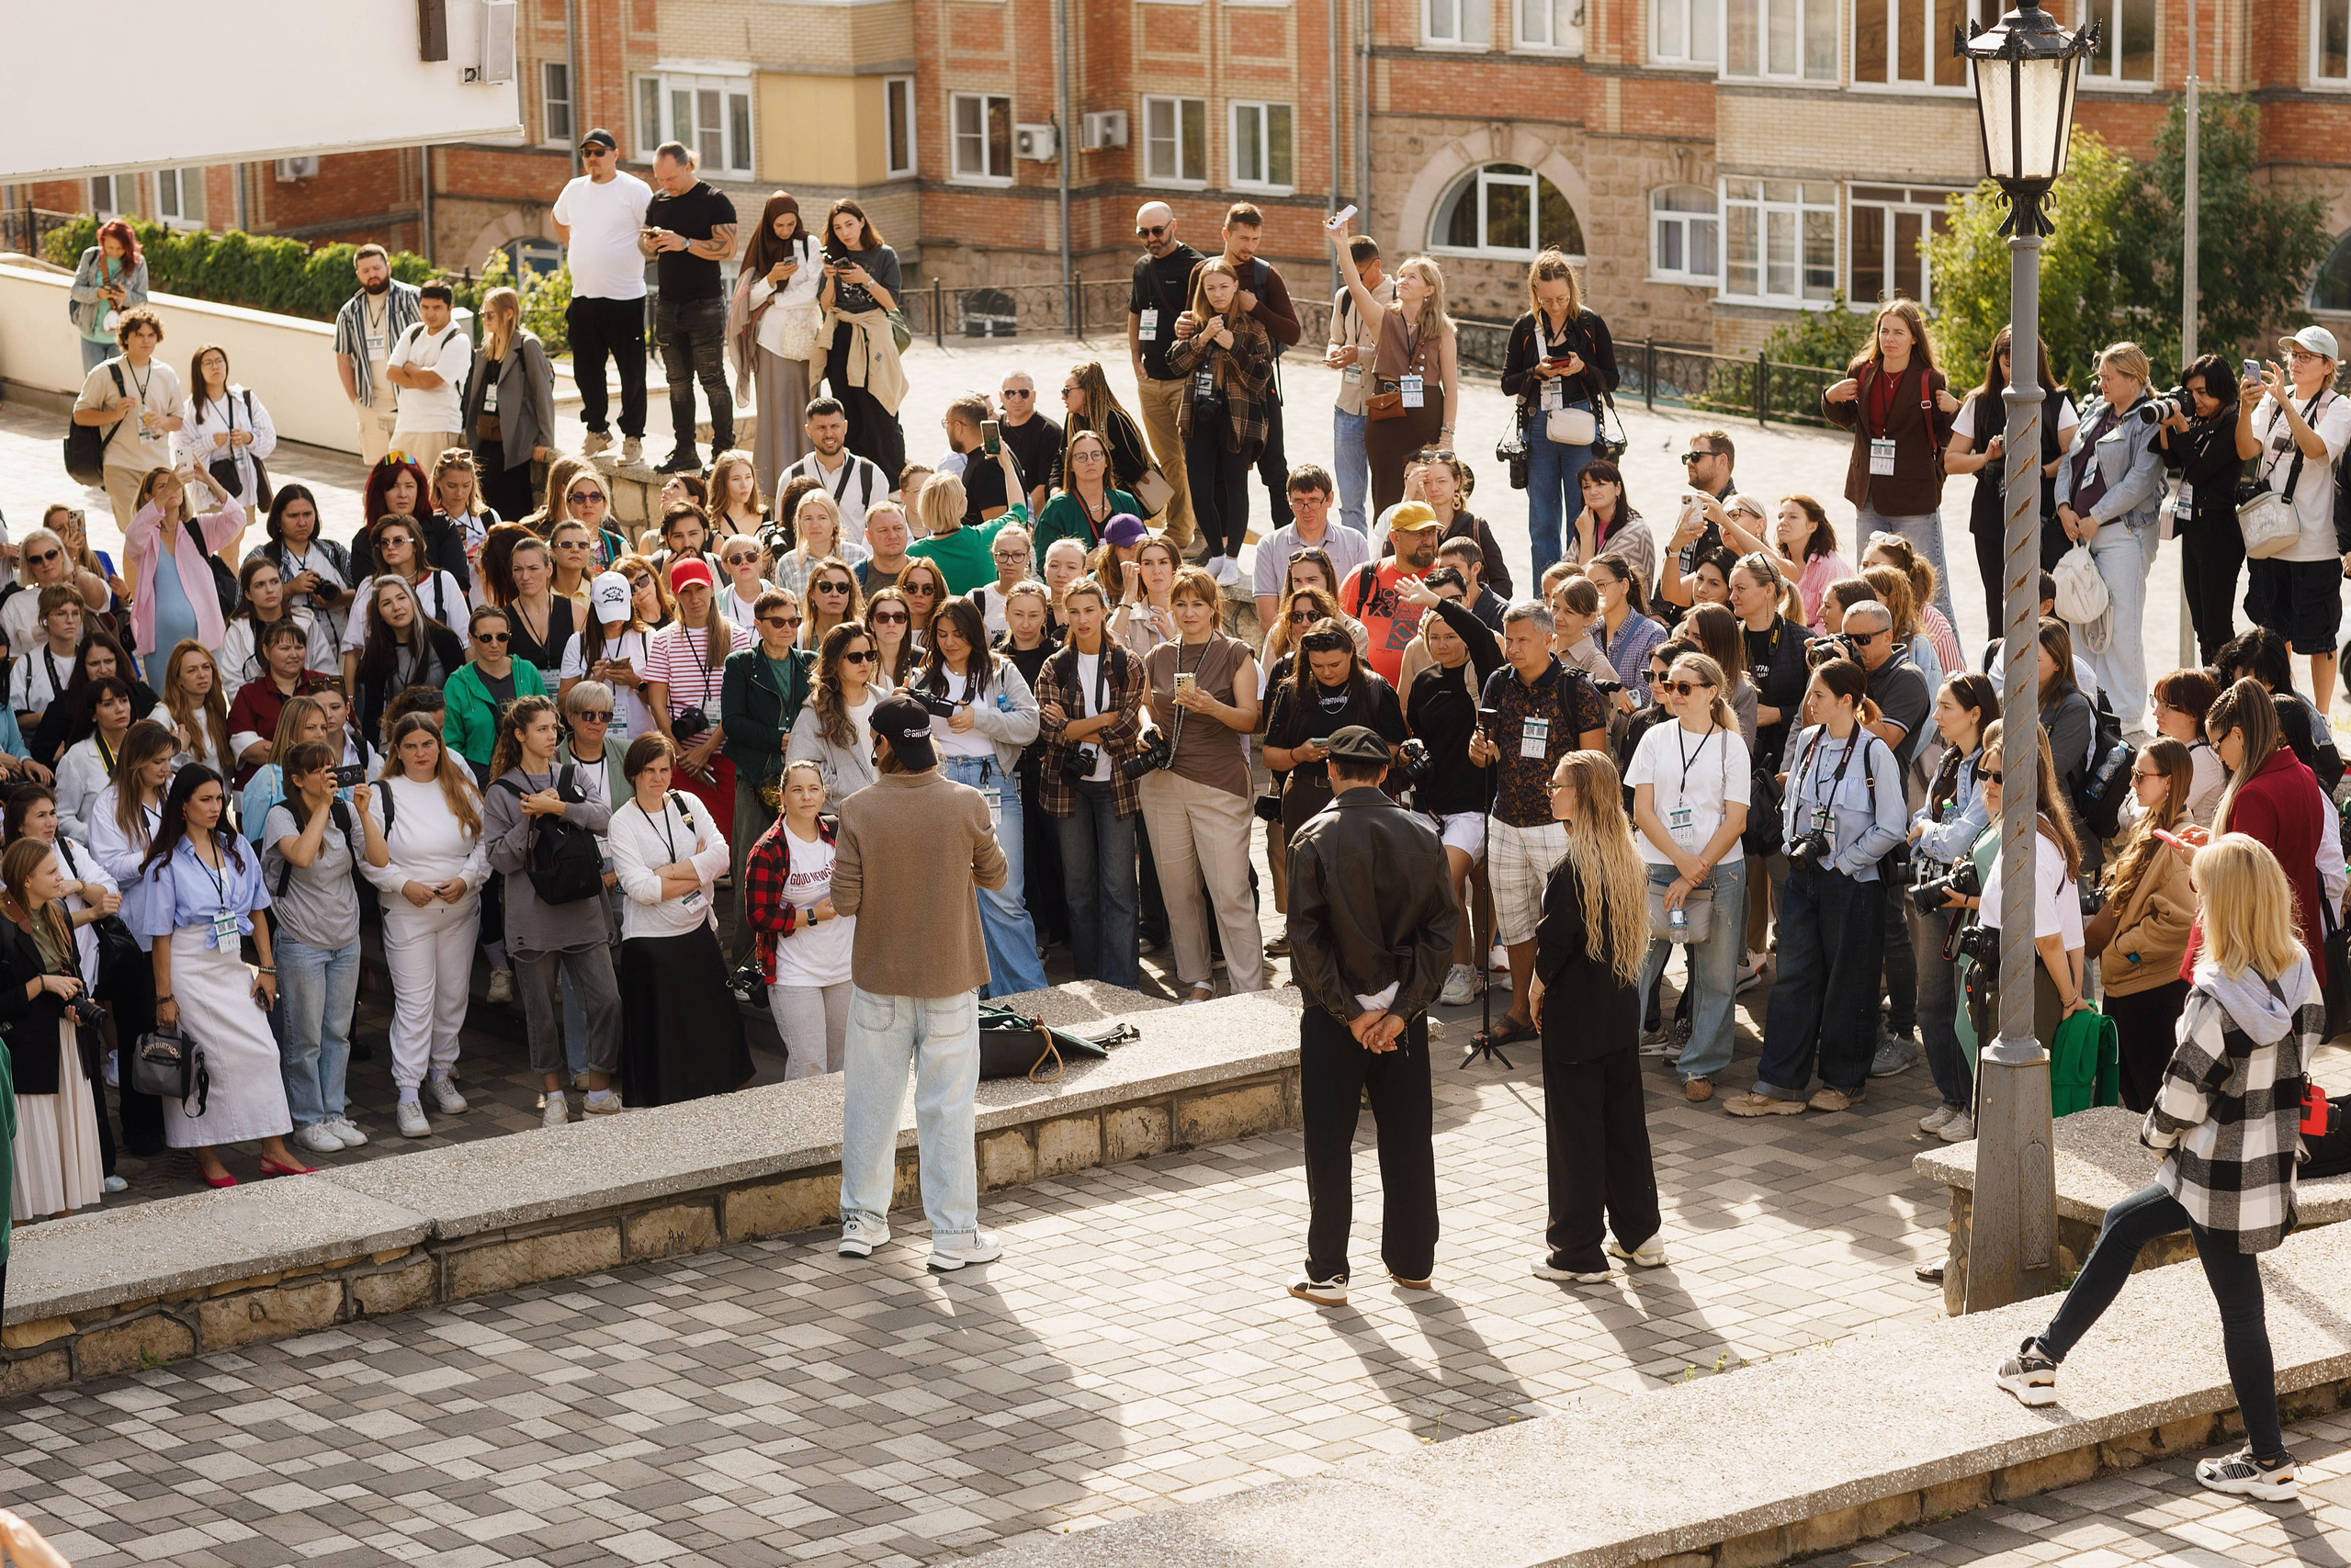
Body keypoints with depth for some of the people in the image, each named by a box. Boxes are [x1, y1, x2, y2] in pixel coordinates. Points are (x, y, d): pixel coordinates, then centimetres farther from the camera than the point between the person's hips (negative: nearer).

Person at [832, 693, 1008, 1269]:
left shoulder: (858, 811, -12)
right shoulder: (966, 804, -11)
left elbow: (845, 901, -10)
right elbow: (994, 875, 3)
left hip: (879, 977, 1)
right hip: (950, 977, -1)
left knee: (872, 1098, 13)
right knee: (947, 1106, 5)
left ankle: (862, 1221, 22)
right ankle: (954, 1235, 8)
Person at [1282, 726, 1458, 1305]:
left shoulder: (1314, 839, -11)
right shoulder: (1422, 835, -1)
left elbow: (1307, 937, -14)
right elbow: (1442, 928, -4)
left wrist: (1349, 1013, -10)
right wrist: (1402, 1009, -5)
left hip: (1335, 1014, -3)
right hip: (1403, 1008, 3)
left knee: (1330, 1143, 5)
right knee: (1407, 1138, 13)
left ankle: (1327, 1273, 7)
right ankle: (1413, 1262, 20)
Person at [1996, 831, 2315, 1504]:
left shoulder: (2216, 995, -25)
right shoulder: (2300, 973, -5)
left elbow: (2186, 1091, -17)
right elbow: (2309, 1040, 8)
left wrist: (2157, 1134, 3)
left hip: (2222, 1171, -7)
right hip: (2276, 1157, 7)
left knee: (2239, 1309, 6)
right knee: (2123, 1225, 21)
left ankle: (2268, 1460, 17)